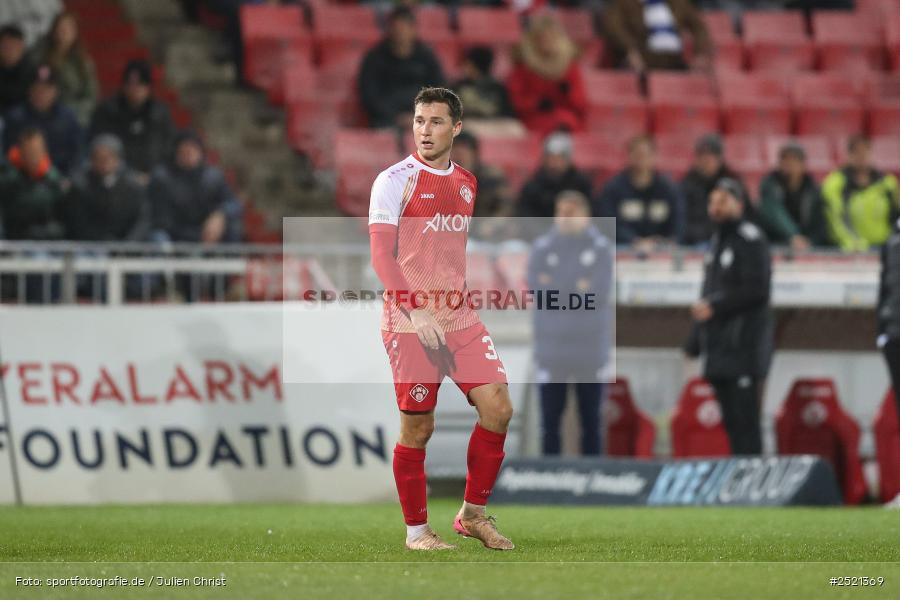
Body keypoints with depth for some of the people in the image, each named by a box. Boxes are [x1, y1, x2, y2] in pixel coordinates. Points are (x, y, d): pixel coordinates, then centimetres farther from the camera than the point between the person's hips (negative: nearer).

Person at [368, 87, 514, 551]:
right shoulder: (395, 180, -7)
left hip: (459, 318, 6)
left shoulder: (466, 183, 13)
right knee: (417, 426, -2)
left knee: (498, 407, -4)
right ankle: (417, 530, 11)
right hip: (409, 321, -6)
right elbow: (381, 255, -13)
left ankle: (474, 514, 11)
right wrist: (417, 312, -21)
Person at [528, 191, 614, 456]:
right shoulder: (542, 248, 6)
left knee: (591, 421, 4)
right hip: (551, 348, 1)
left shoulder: (600, 248, 2)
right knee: (550, 421, 2)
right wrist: (577, 288, -8)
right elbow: (536, 289, -6)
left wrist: (555, 287, -8)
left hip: (589, 350, -1)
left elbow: (599, 292, -9)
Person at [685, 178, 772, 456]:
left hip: (743, 345, -8)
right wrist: (695, 341, 18)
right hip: (719, 348, 8)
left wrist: (714, 306, -15)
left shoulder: (750, 238, -7)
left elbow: (756, 290, -16)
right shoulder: (718, 241, 20)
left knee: (743, 420, -12)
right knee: (732, 421, 8)